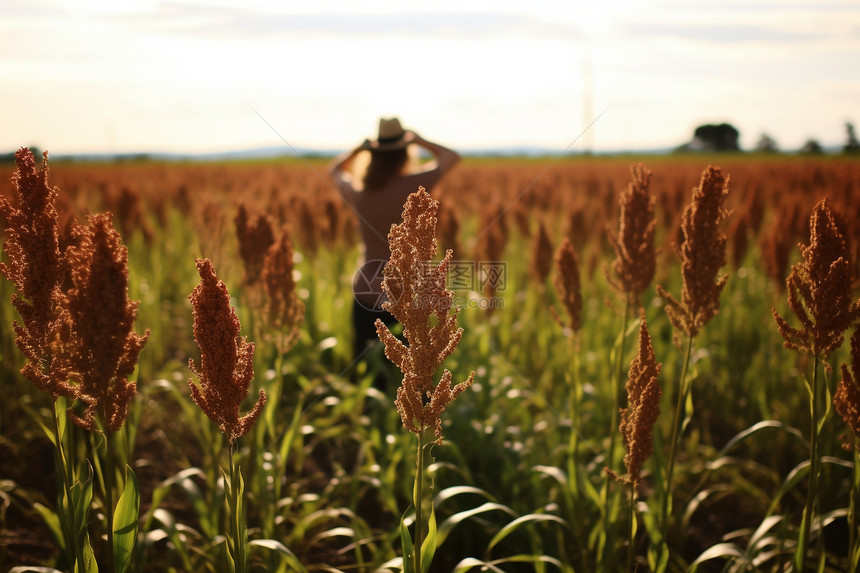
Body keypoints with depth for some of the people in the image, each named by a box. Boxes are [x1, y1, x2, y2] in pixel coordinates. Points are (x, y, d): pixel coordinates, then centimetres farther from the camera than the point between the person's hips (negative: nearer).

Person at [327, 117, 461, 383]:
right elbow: (452, 156, 6)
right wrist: (417, 139, 12)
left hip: (366, 292, 3)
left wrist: (361, 147, 16)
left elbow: (334, 169, 25)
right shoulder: (413, 185, -11)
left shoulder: (357, 192, 0)